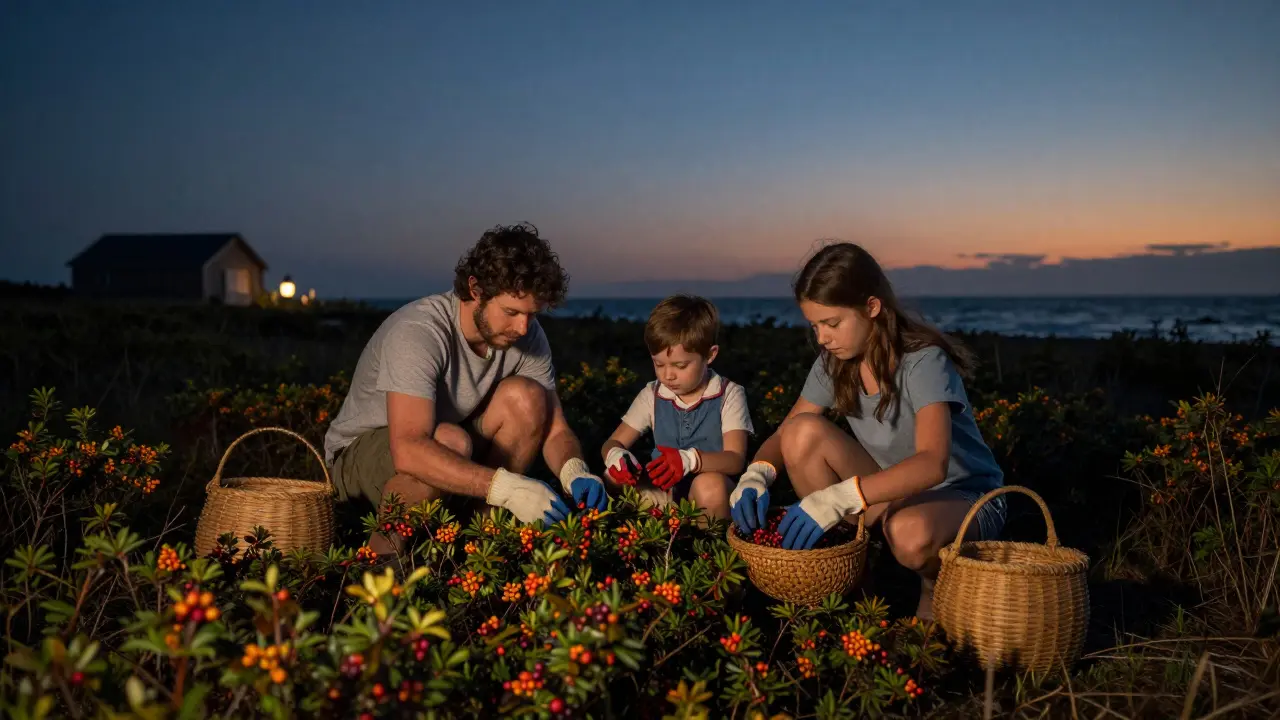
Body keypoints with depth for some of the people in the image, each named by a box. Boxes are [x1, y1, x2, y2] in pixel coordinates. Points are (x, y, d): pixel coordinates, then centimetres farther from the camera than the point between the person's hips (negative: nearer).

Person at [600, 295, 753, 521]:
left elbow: (735, 459, -16)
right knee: (612, 480, -22)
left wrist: (691, 459, -37)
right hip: (663, 492, 3)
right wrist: (614, 455, -21)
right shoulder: (651, 395, 6)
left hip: (711, 488, -3)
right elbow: (613, 443, 6)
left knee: (709, 484, -36)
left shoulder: (729, 395, -5)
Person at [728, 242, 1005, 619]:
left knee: (910, 533, -42)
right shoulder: (834, 363, -5)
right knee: (803, 433, -19)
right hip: (890, 494, 6)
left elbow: (932, 464, -37)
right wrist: (757, 473, -24)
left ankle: (936, 589, -3)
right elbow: (784, 436, 0)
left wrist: (838, 497, -48)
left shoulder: (923, 362, -23)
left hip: (963, 497, -5)